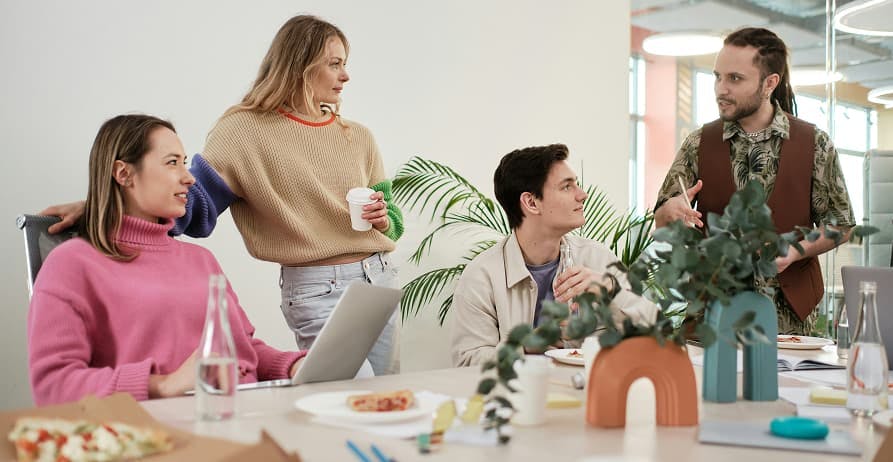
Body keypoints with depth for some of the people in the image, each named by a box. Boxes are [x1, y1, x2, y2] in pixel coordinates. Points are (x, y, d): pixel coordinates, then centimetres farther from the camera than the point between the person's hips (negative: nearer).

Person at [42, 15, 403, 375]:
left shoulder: (358, 136, 11)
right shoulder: (247, 130, -5)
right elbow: (191, 198, -11)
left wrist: (382, 219, -7)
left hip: (382, 277, 6)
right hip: (319, 289, -5)